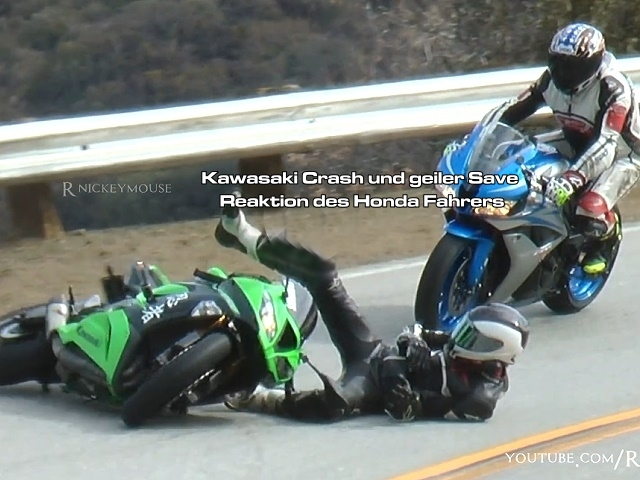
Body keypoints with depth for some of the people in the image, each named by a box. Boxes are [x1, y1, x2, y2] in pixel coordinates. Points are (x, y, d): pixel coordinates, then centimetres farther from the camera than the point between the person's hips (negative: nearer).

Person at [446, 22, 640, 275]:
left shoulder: (614, 88, -32)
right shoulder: (553, 79, -13)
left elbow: (605, 143, -42)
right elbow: (513, 109, -11)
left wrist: (571, 178, -57)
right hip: (575, 144, 7)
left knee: (590, 211, -32)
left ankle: (605, 239, 6)